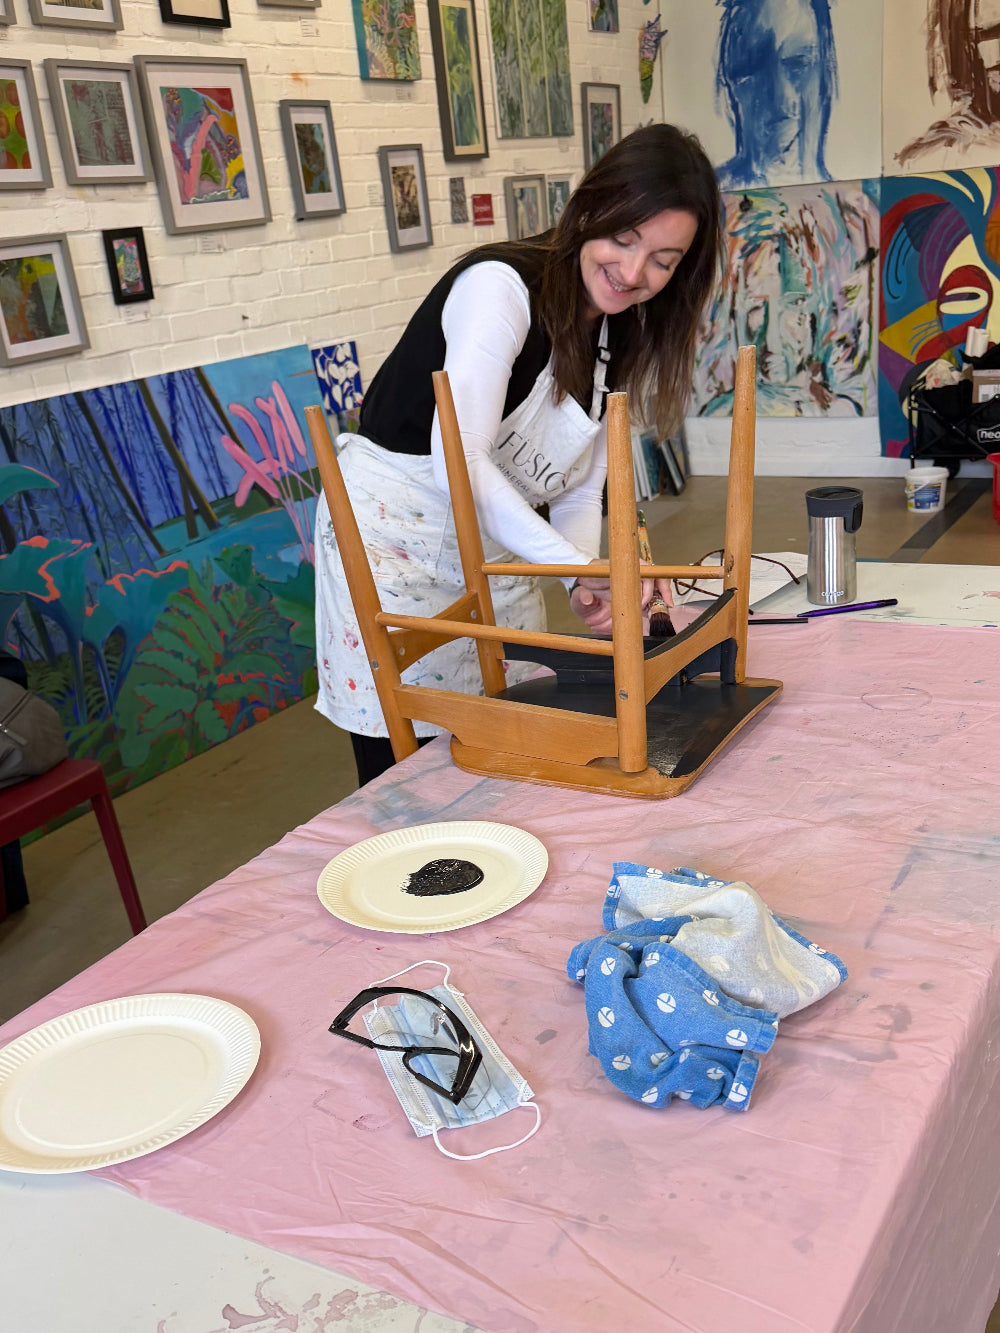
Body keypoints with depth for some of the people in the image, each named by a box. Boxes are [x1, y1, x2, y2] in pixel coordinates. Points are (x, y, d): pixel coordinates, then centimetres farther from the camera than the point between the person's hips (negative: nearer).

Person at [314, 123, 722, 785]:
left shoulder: (620, 336, 5)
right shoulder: (500, 285, -20)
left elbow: (579, 488, 6)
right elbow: (459, 461, -31)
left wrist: (589, 581, -14)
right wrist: (578, 566, -36)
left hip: (499, 547, 7)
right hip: (393, 529, -7)